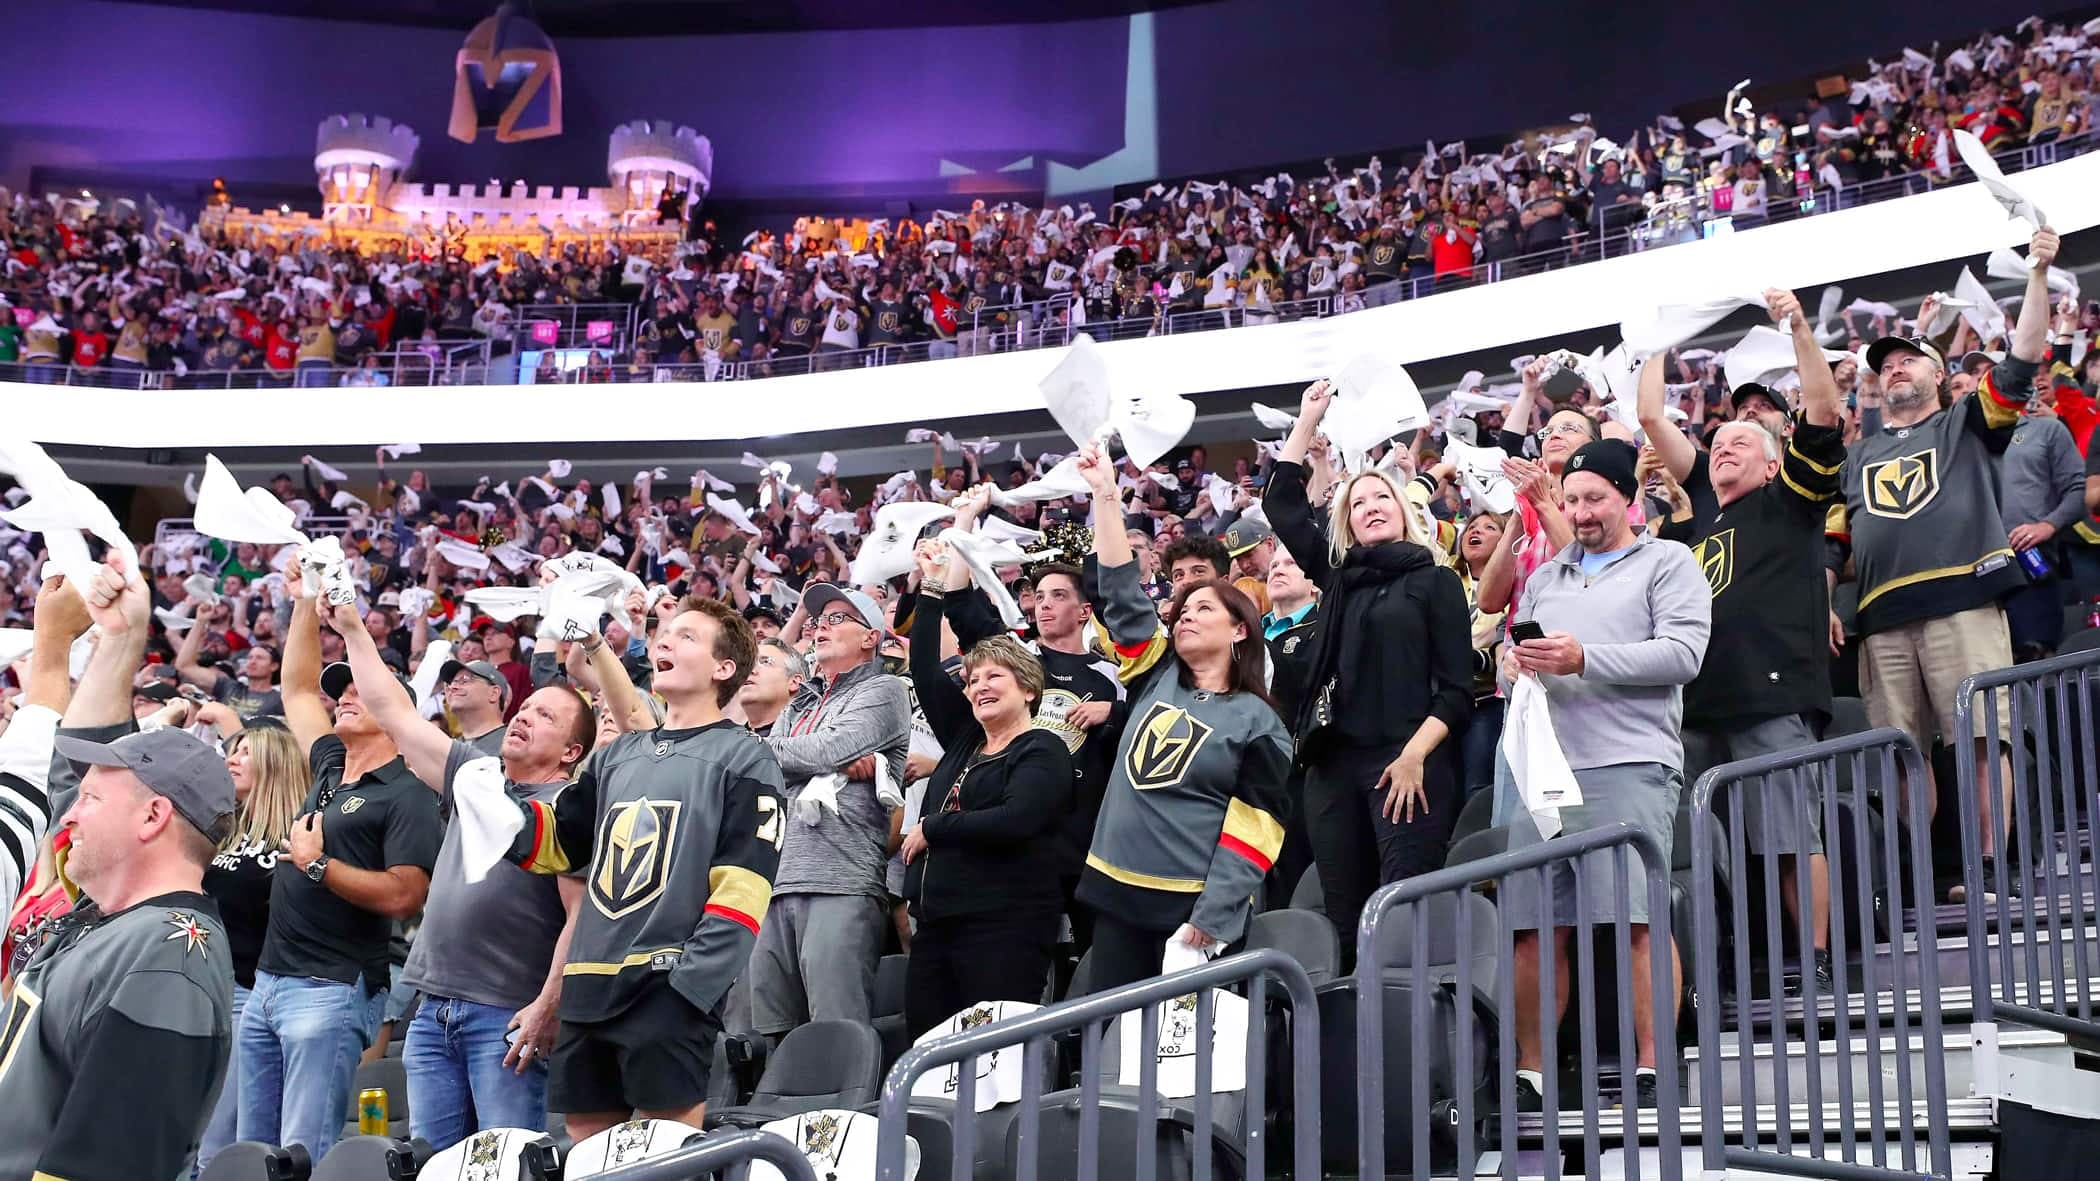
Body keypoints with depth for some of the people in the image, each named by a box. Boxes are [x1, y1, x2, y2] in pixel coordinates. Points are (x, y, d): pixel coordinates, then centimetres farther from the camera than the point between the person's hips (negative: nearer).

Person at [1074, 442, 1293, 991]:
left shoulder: (1257, 722, 0)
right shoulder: (1156, 681, 12)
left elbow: (1252, 829, -7)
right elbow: (1122, 594, 8)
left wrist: (1209, 922, -15)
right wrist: (1105, 494, 3)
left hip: (1193, 906, -5)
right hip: (1118, 894, 5)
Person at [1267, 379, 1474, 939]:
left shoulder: (1436, 581, 5)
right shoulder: (1338, 576, 17)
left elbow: (1457, 687, -2)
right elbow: (1282, 504, 18)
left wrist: (1414, 756, -14)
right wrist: (1309, 419, 15)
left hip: (1408, 765, -5)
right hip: (1333, 765, 5)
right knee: (1343, 916, 3)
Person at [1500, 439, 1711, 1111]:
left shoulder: (1667, 564, 8)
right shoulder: (1547, 577, 27)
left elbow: (1682, 653, -6)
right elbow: (1515, 645, 28)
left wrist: (1584, 659, -14)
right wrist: (1513, 659, 3)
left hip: (1628, 765, -5)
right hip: (1544, 769, 6)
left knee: (1638, 919, -12)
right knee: (1537, 928, 3)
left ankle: (1651, 1068, -9)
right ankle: (1529, 1073, 8)